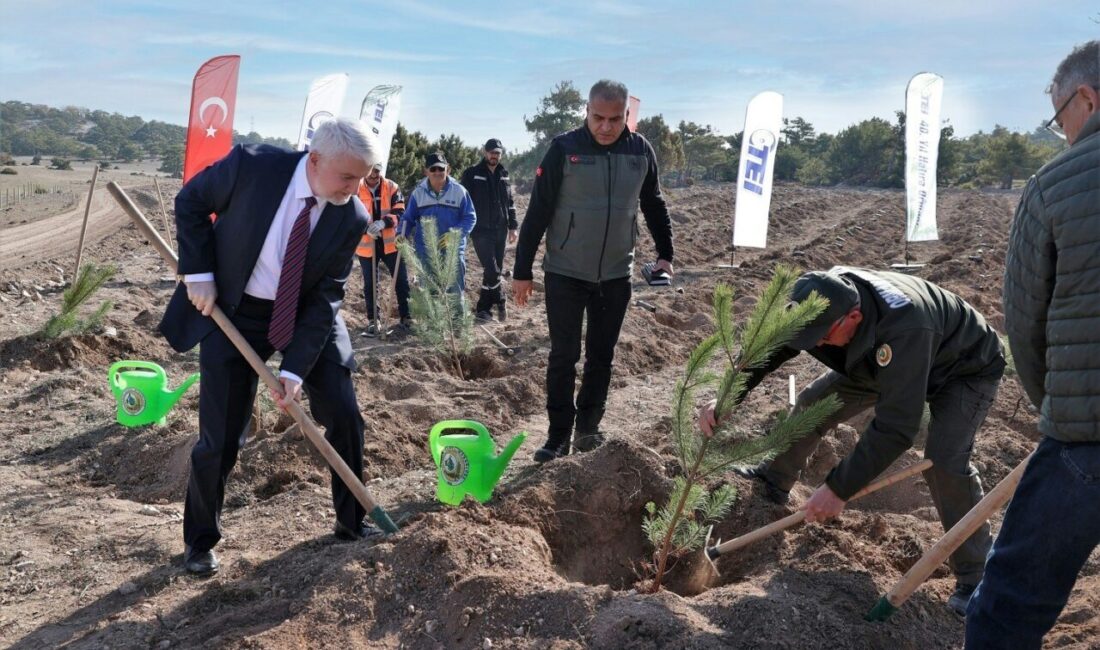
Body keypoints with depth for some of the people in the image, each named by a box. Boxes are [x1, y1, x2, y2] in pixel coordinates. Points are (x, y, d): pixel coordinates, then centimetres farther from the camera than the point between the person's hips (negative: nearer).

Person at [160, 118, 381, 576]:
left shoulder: (351, 218, -16)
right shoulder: (251, 165, -22)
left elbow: (326, 297, -14)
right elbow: (190, 202, -5)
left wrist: (295, 369, -21)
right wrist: (198, 273, -14)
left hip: (308, 315, 2)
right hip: (232, 311, -2)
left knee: (344, 417, 1)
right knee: (220, 437, 0)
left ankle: (352, 522, 24)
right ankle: (200, 539, 26)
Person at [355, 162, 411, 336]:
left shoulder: (392, 187, -2)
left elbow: (399, 212, -10)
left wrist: (383, 222, -28)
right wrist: (366, 228, -26)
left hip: (390, 243, 1)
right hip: (366, 245, 0)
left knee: (402, 281, 4)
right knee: (369, 284, 10)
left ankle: (405, 316, 19)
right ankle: (373, 320, 23)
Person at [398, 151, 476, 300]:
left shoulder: (459, 191, -6)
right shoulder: (418, 192, 0)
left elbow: (470, 217, -4)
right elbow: (408, 218, 8)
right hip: (426, 251, 2)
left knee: (455, 291, 6)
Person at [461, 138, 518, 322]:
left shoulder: (504, 175, 11)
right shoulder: (472, 174, -3)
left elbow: (509, 203, 16)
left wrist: (512, 226, 12)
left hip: (500, 230, 5)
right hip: (481, 230, -5)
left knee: (496, 270, 6)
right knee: (492, 270, -12)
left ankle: (483, 308, 15)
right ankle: (500, 302, 7)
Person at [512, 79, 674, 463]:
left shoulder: (641, 151, 0)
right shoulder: (564, 149, -10)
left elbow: (654, 206, 14)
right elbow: (537, 212, -8)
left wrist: (665, 254, 9)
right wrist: (522, 272, -7)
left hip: (616, 276, 3)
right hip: (565, 274, -3)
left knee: (601, 357, 10)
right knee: (563, 356, 0)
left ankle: (588, 428, 24)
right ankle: (559, 434, 11)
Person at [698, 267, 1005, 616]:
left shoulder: (903, 328, -47)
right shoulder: (821, 301, -27)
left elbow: (895, 427, -45)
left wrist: (839, 489, -42)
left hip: (965, 369, -6)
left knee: (944, 461, -27)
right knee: (813, 402, 0)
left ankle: (972, 578, -7)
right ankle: (775, 482, 25)